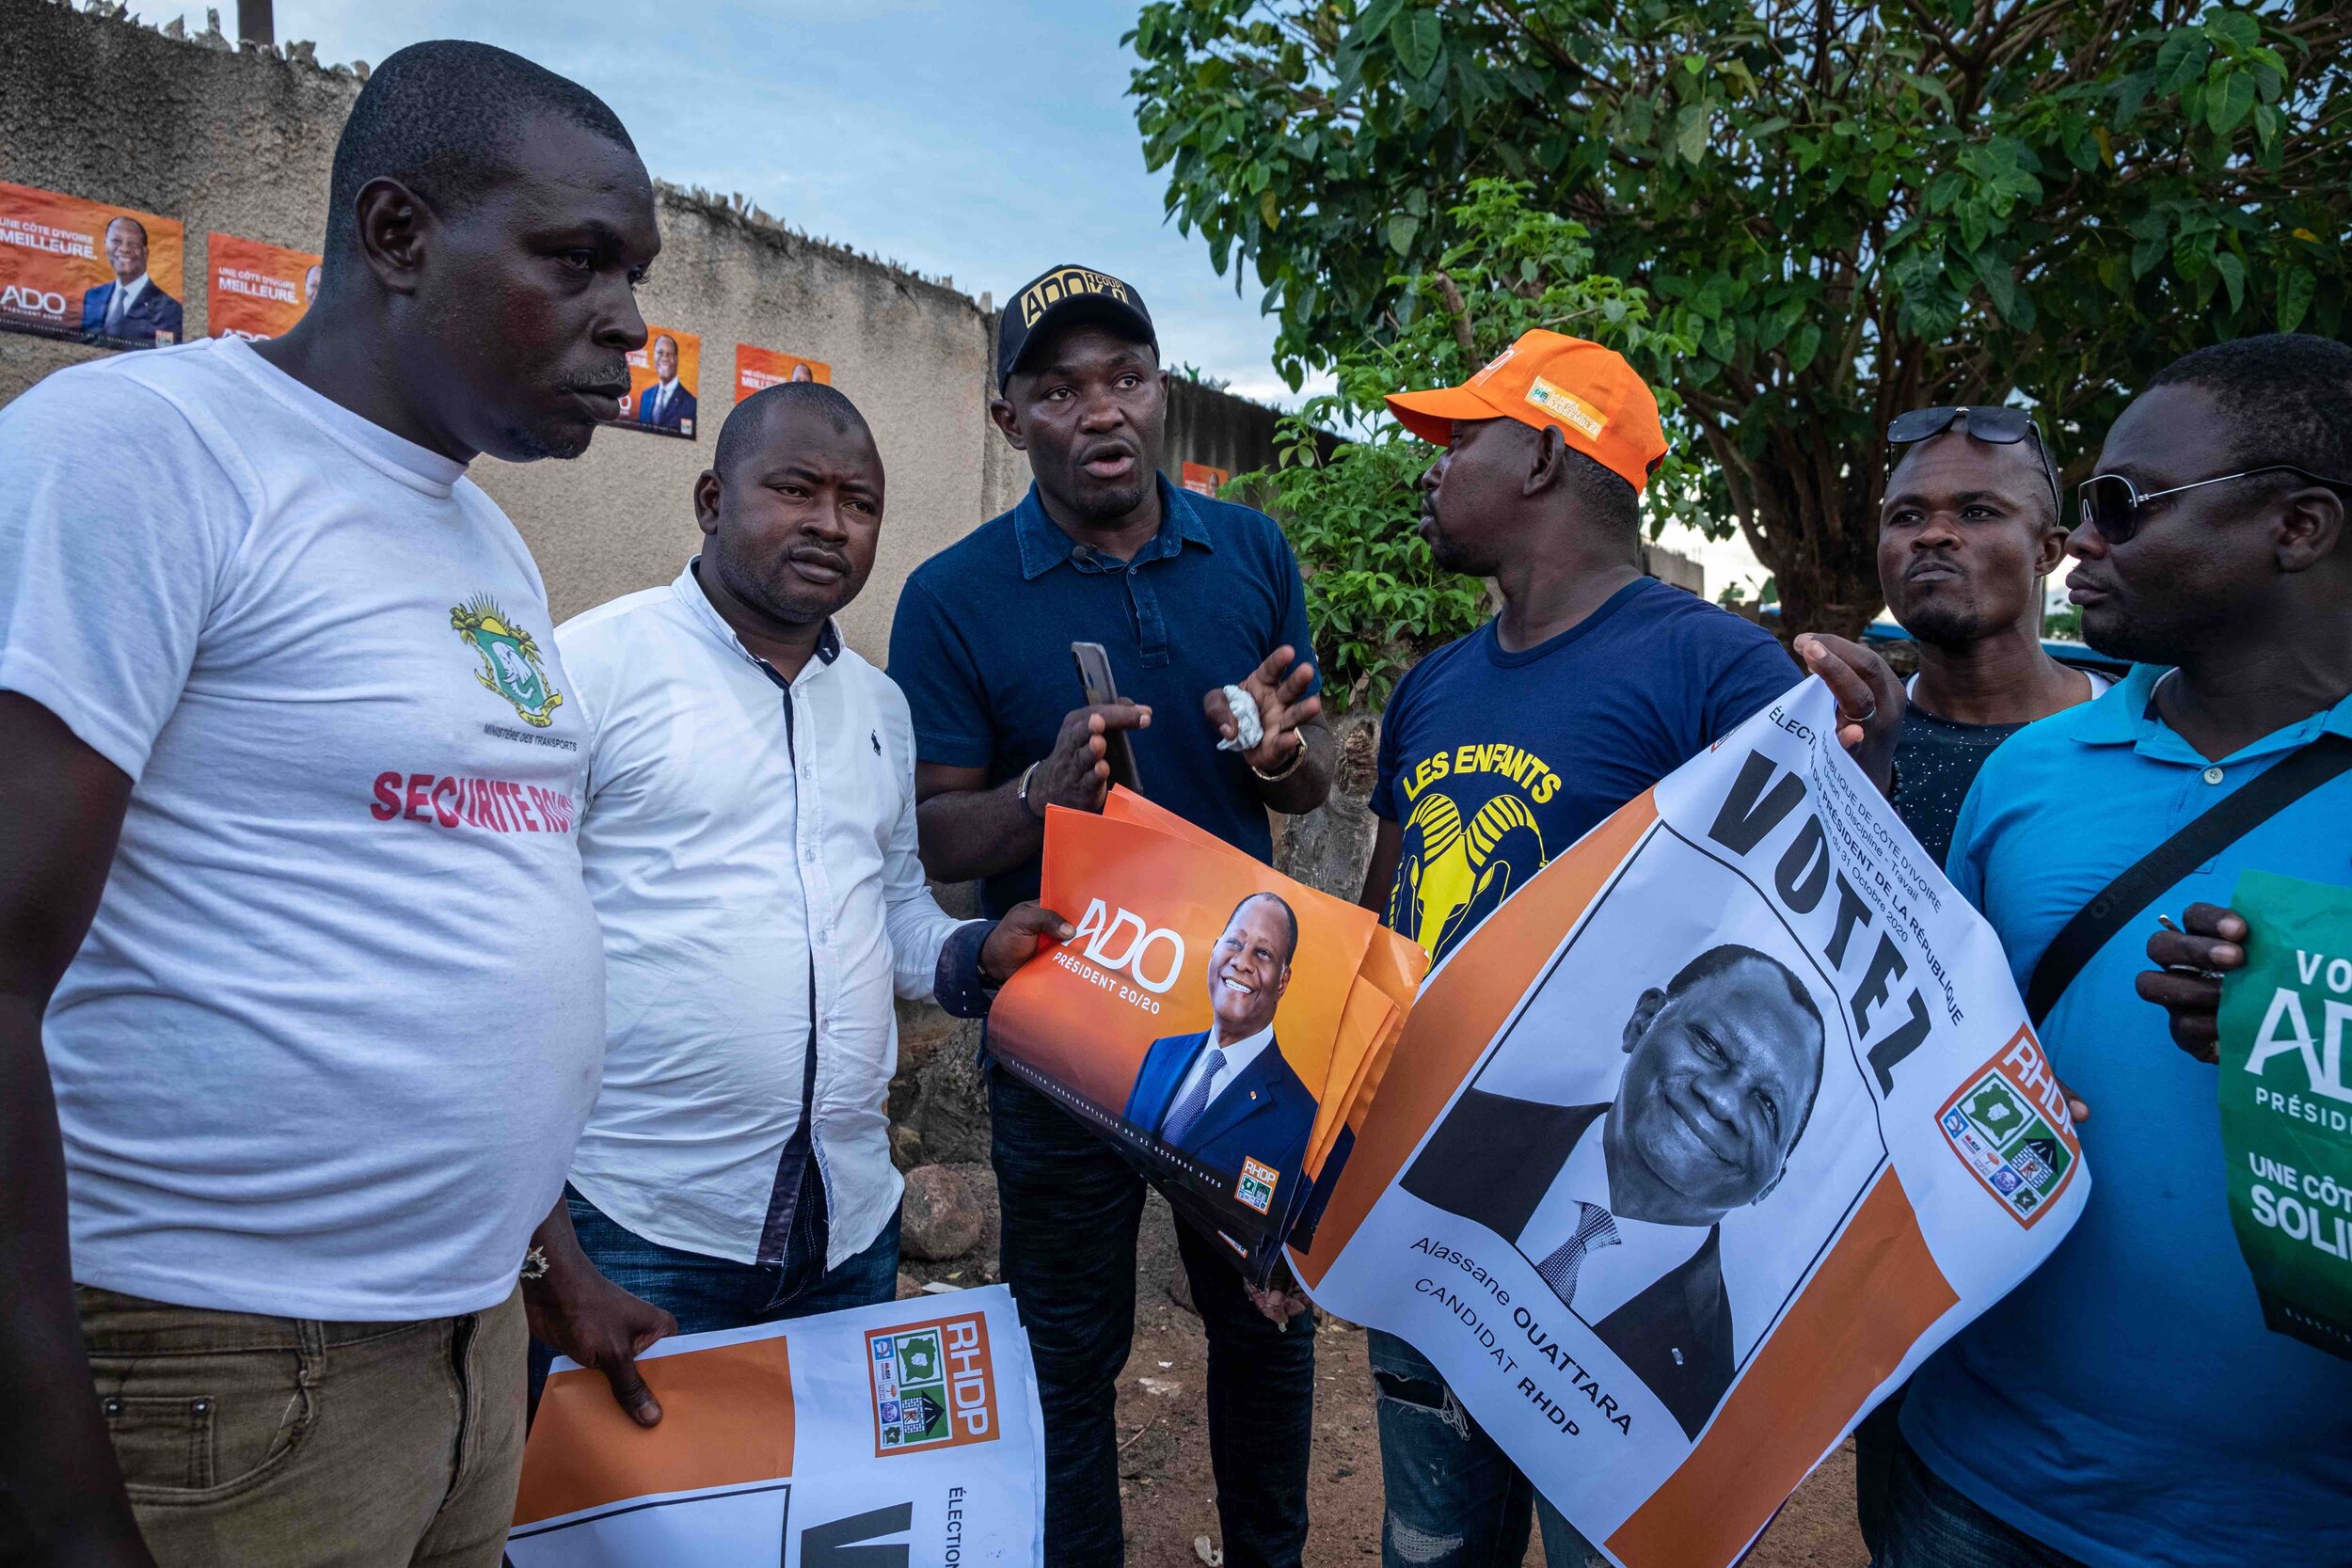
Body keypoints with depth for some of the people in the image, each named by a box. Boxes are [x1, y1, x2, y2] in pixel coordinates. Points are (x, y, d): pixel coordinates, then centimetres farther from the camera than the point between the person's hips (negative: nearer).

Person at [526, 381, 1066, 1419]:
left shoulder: (881, 705, 11)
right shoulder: (596, 663, -8)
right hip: (636, 1234, -5)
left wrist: (978, 955, -3)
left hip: (851, 1226, 6)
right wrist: (550, 1256, -14)